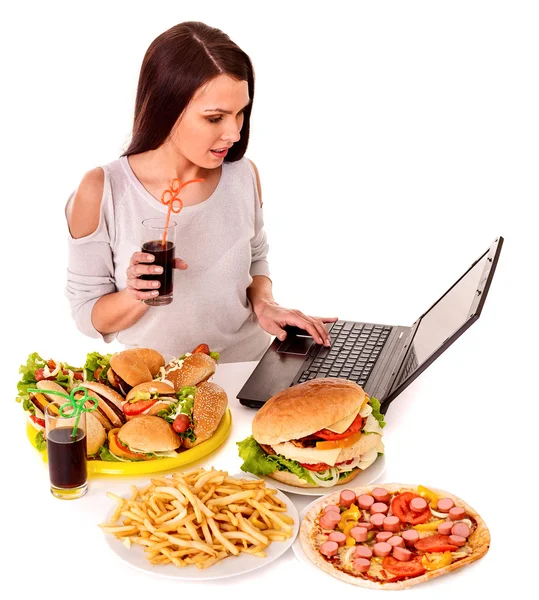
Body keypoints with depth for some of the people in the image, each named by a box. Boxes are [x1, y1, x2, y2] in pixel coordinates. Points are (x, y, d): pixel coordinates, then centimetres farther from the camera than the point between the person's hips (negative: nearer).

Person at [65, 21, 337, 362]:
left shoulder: (244, 175, -3)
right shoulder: (101, 193, -13)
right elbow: (88, 317, -5)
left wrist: (264, 302, -4)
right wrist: (136, 296, -24)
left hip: (253, 367, 3)